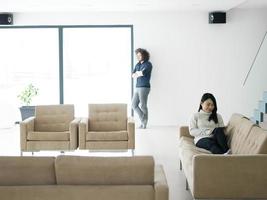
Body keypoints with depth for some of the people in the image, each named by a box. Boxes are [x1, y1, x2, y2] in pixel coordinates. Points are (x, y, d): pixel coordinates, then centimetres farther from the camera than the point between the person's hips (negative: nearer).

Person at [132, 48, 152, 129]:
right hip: (137, 87, 8)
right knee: (134, 105, 4)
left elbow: (143, 72, -22)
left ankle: (144, 124, 6)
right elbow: (133, 75, 7)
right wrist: (139, 74, -11)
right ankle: (143, 120, 16)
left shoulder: (148, 64, -6)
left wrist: (137, 73, -3)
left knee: (143, 106, -4)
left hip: (144, 87, -7)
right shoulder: (138, 64, 16)